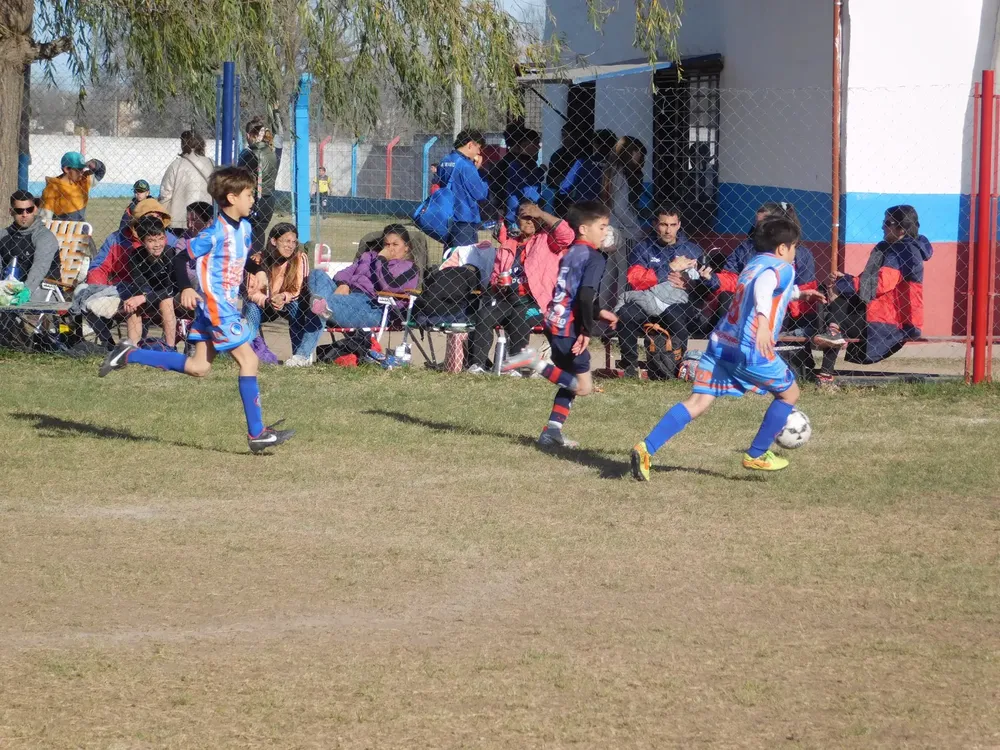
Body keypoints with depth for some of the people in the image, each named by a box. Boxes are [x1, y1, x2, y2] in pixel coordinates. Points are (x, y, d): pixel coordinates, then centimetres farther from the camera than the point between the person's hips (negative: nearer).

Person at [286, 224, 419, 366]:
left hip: (372, 308, -6)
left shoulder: (408, 268, 15)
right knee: (318, 274, -23)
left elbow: (389, 285, -6)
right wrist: (342, 285, 0)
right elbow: (347, 272, 22)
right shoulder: (368, 256, 36)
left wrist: (381, 259, 4)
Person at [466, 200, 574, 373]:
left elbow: (566, 234, -11)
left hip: (531, 302, -4)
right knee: (482, 317, -24)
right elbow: (495, 275, 29)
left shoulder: (546, 240, 10)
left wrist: (541, 214, -5)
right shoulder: (508, 245, 24)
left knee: (519, 321, -33)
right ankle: (477, 364, -24)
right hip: (505, 299, 4)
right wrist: (497, 283, 3)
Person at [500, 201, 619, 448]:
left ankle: (552, 431, 13)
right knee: (583, 386, -2)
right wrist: (587, 331, -15)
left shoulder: (571, 253, 16)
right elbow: (585, 295, -22)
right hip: (569, 327, -9)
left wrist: (598, 313, 30)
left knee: (571, 380, 19)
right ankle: (535, 363, -13)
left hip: (554, 322, 9)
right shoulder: (595, 258, -9)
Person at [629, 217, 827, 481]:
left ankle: (646, 449, -20)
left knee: (698, 402, -2)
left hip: (721, 342, 7)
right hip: (751, 349, -7)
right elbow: (764, 287, -26)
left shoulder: (754, 263, 25)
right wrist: (764, 321, -41)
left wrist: (798, 292, 61)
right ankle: (756, 456, 21)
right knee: (789, 393, 17)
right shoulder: (784, 268, -2)